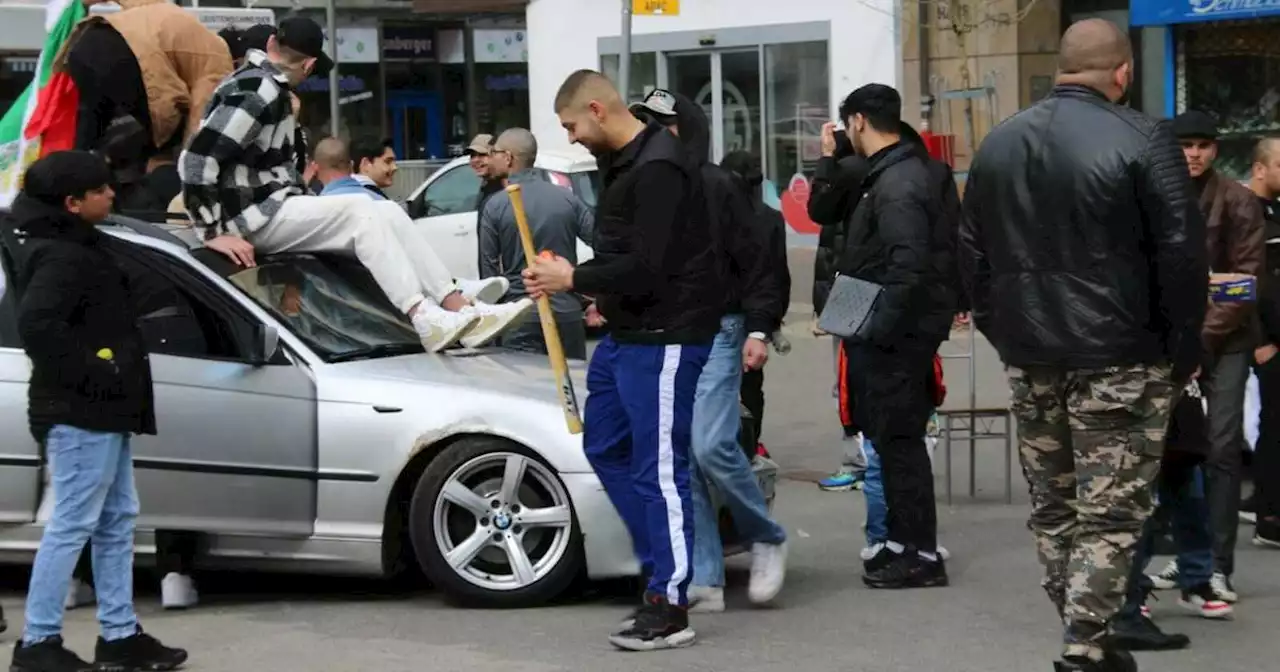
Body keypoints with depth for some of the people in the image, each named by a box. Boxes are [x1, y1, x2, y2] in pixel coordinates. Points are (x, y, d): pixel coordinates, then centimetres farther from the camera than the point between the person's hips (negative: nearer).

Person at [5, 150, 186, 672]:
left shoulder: (74, 244, 13)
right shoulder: (61, 257, -19)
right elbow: (36, 323, -32)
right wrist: (90, 373, -25)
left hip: (100, 411, 11)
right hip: (80, 413, -11)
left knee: (116, 522, 14)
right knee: (72, 525, -6)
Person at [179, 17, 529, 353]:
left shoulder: (267, 88, 16)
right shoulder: (259, 91, -17)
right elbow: (197, 160, -24)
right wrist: (215, 232, -24)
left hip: (276, 209, 10)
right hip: (257, 217, -10)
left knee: (387, 213, 0)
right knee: (363, 212, -20)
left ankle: (458, 306, -9)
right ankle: (426, 322, -26)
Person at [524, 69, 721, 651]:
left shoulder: (658, 169, -19)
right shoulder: (623, 163, 13)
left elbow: (650, 266, -24)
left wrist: (574, 279, -14)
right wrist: (603, 294, 5)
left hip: (664, 338, -11)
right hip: (625, 334, 11)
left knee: (658, 469, -7)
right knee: (605, 446, 17)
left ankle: (669, 608, -2)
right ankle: (662, 564, 25)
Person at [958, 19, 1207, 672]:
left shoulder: (998, 143, 10)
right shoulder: (1141, 139, -10)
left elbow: (972, 253, 15)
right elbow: (1182, 254, -11)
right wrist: (1183, 350, -2)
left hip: (1030, 359, 6)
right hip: (1121, 360, -6)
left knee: (1052, 506, 15)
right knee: (1110, 512, -1)